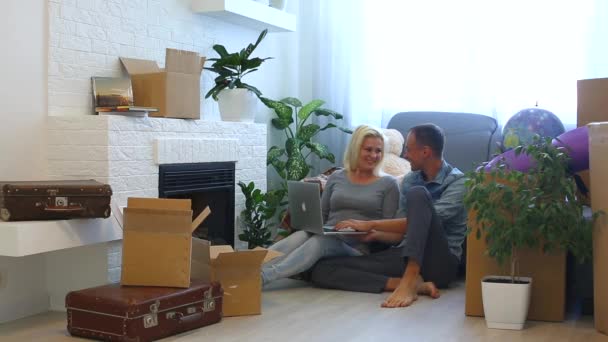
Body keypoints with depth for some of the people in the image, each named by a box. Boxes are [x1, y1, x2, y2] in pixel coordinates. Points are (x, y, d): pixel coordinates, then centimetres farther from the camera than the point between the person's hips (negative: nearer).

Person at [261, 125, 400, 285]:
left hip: (358, 247, -3)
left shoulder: (388, 184, 10)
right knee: (300, 236, -33)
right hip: (327, 237, 3)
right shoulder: (336, 177, 19)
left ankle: (262, 277, -53)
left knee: (318, 242, -36)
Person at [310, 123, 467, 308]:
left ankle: (409, 281, -36)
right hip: (407, 256, 6)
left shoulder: (458, 181, -5)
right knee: (322, 269, -14)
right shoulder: (409, 180, 16)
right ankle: (414, 283, -25)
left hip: (440, 262, -6)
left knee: (418, 194, -28)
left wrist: (372, 224, -17)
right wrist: (374, 234, -1)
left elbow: (419, 222, -19)